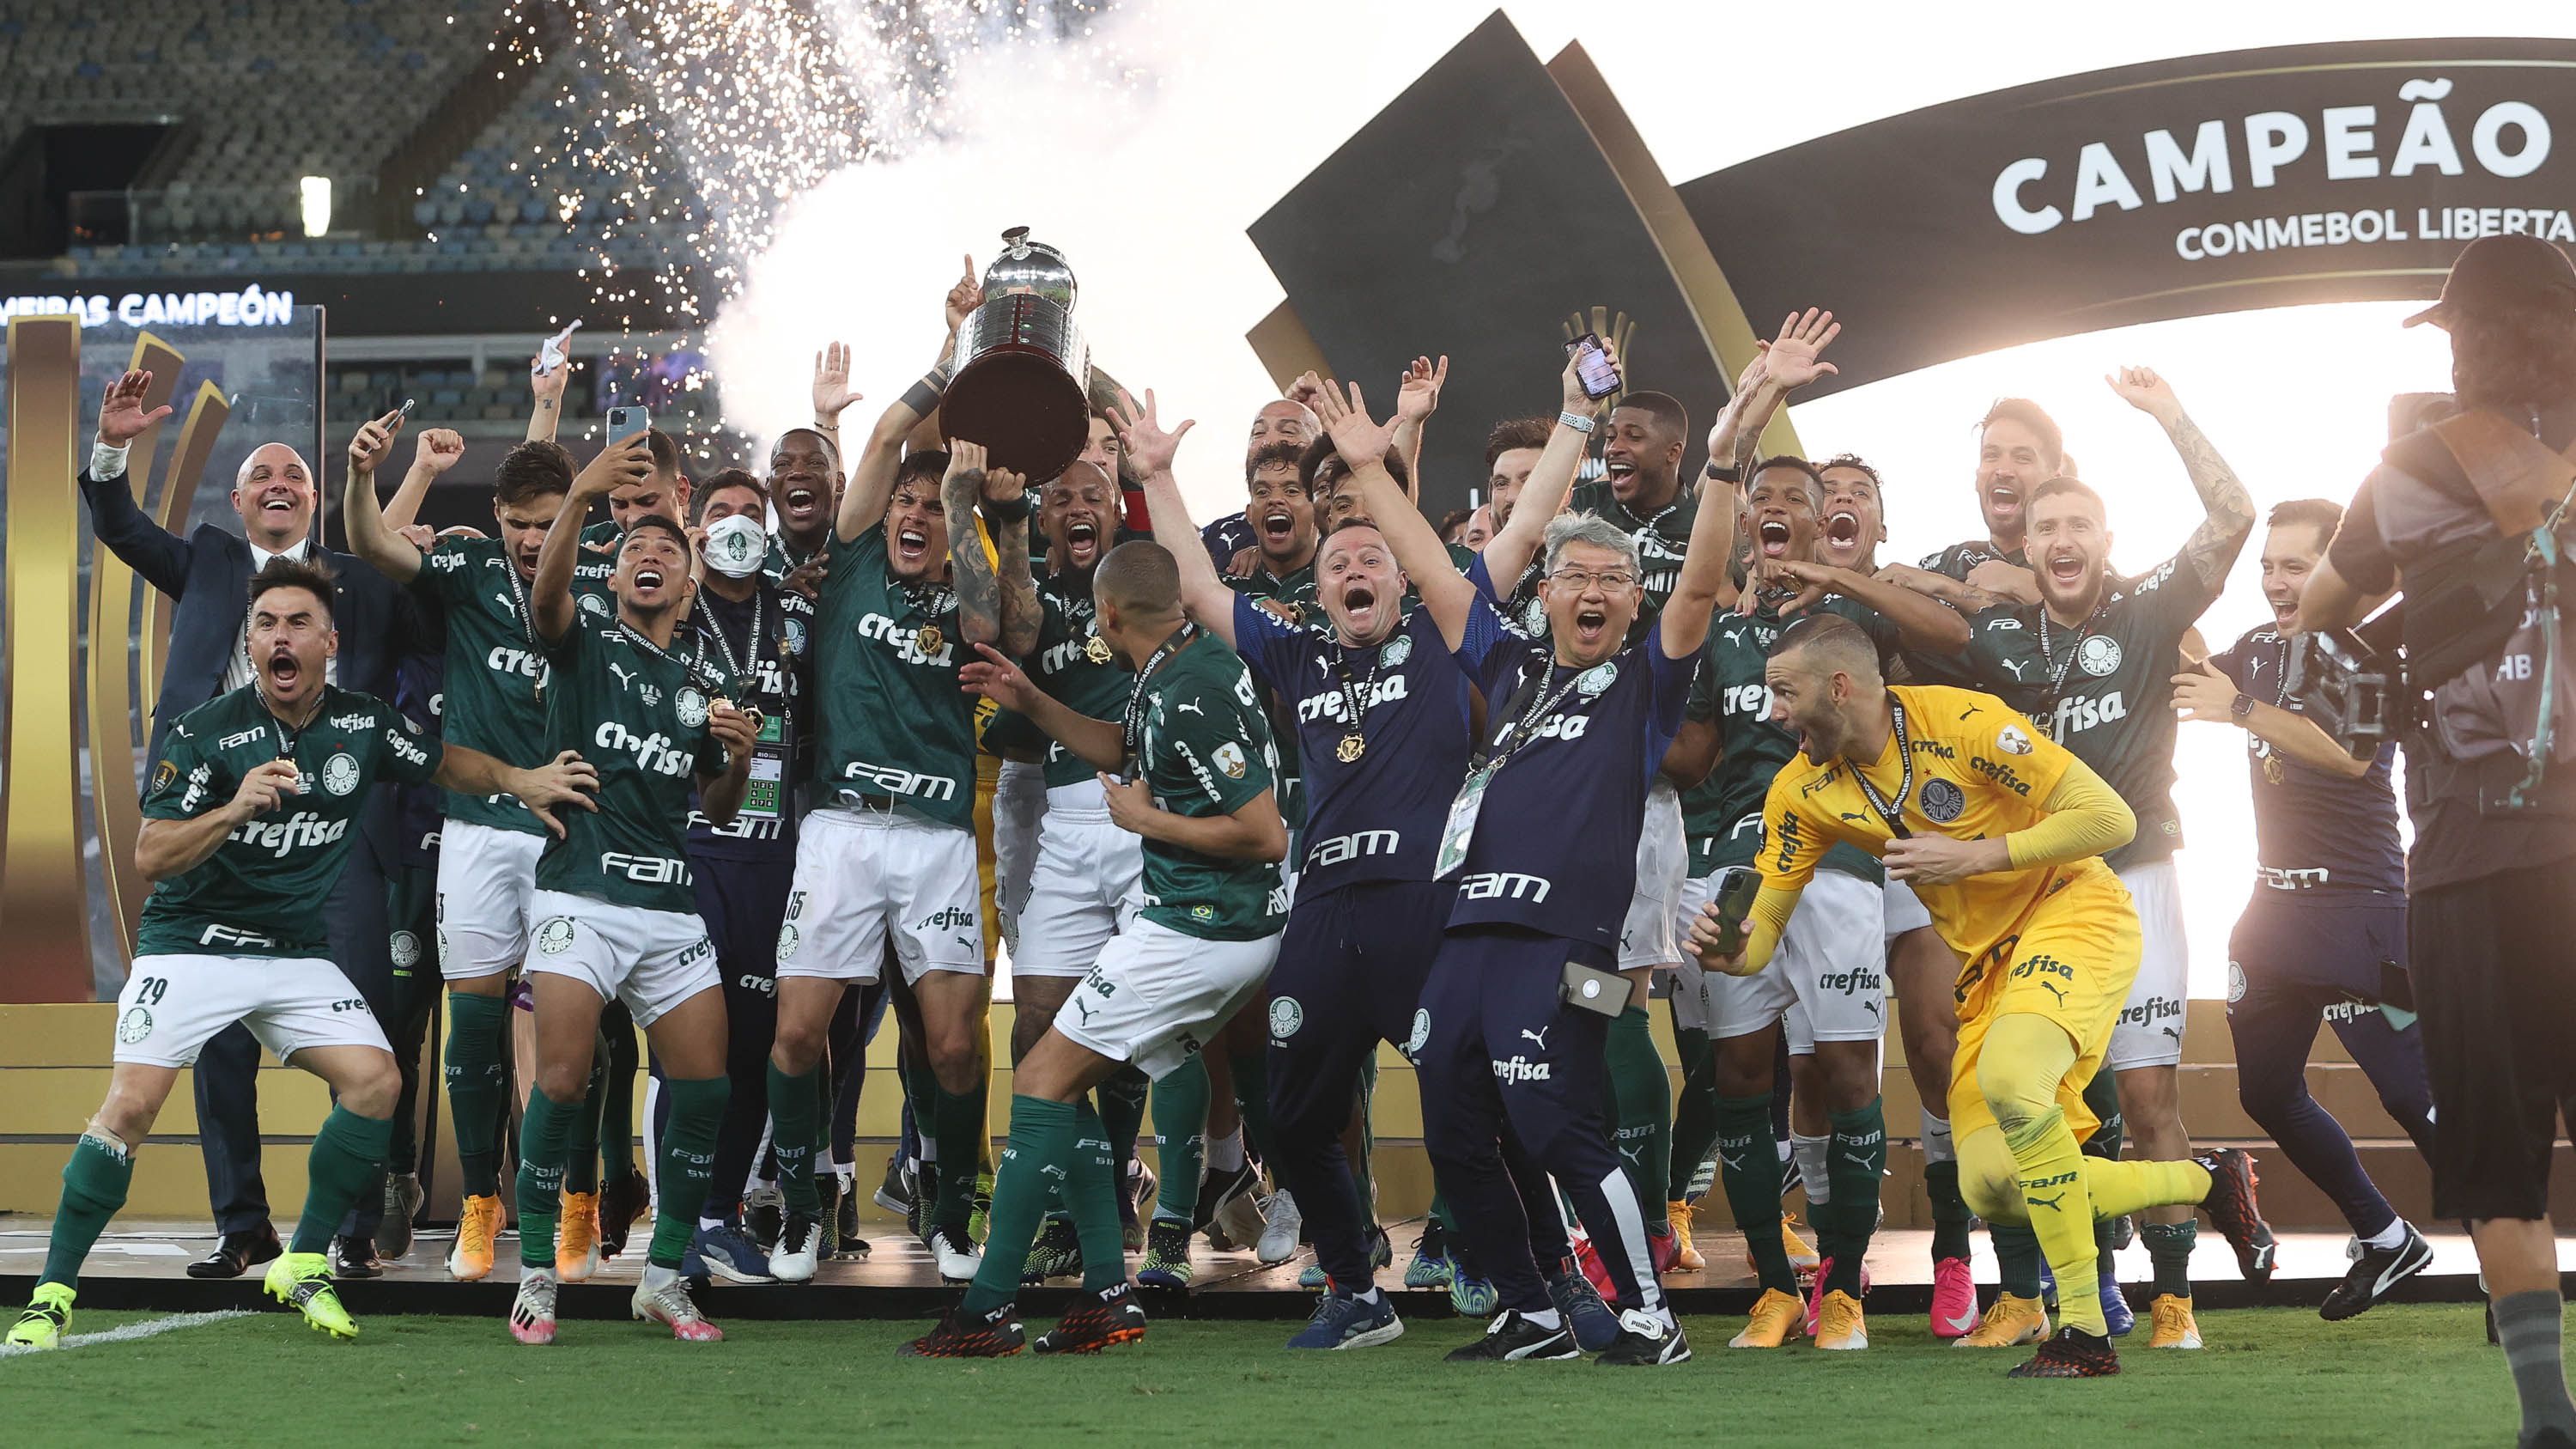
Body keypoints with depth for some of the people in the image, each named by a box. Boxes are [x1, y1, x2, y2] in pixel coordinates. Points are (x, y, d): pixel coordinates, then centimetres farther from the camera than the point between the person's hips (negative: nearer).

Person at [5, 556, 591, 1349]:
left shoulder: (363, 723, 0)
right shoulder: (204, 733, -13)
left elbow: (443, 762, 21)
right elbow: (151, 858, -18)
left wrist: (522, 780, 5)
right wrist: (233, 809, -33)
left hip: (298, 954, 4)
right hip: (192, 946, -4)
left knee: (376, 1080, -13)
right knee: (130, 1106, -18)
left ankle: (304, 1264, 3)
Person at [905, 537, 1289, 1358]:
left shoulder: (1193, 696, -21)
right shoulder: (1180, 670, 11)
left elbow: (1265, 834, -25)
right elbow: (1127, 751, 31)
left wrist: (1147, 819, -14)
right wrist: (1030, 703, 23)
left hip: (1196, 933, -10)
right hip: (1236, 929, 10)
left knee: (1044, 1079, -6)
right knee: (1065, 1083, 13)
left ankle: (989, 1311, -5)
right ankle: (1108, 1296, 11)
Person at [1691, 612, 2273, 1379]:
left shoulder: (1963, 720, -21)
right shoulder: (1802, 792, -4)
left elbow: (2113, 819, -20)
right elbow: (1764, 929, 2)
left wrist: (1973, 856, -24)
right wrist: (1727, 951, -22)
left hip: (2074, 912, -7)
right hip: (1985, 963, 7)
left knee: (2009, 1079, -35)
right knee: (1992, 1190, -6)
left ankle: (2086, 1334, -23)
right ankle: (2205, 1180, 17)